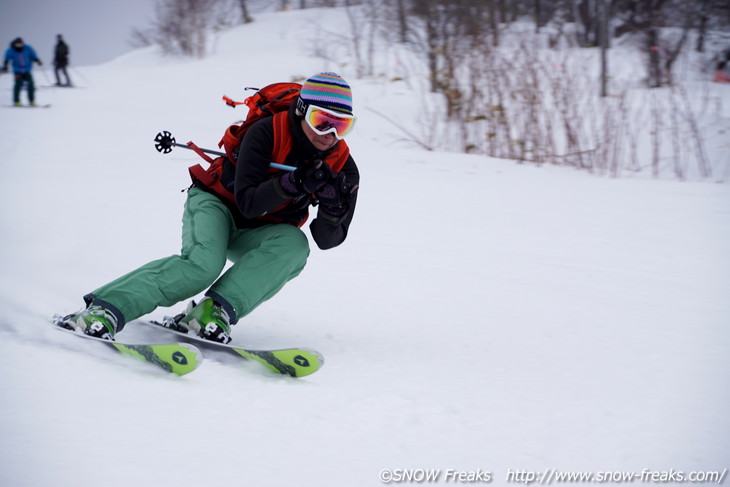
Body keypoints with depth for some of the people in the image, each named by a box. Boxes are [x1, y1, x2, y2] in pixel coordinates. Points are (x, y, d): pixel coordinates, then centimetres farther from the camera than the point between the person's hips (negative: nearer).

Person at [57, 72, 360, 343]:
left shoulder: (342, 165, -11)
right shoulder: (266, 133, -23)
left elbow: (326, 240, -11)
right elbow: (248, 203, -28)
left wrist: (333, 209, -32)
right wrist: (293, 183, -42)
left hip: (251, 237, 4)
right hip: (217, 204, -4)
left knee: (295, 245, -30)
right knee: (203, 264, -34)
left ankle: (216, 310, -37)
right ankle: (105, 309, -37)